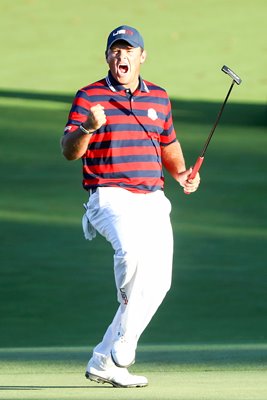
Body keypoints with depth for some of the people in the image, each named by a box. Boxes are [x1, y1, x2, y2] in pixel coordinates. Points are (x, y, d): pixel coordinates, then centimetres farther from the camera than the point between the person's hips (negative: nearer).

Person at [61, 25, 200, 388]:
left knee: (158, 280, -4)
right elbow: (70, 151, -7)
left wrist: (181, 173, 10)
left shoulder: (159, 97, 15)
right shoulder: (89, 96, 1)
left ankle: (104, 362, 5)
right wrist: (87, 128, -27)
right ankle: (122, 344, -22)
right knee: (131, 250, -33)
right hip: (111, 198, -5)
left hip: (153, 201, 5)